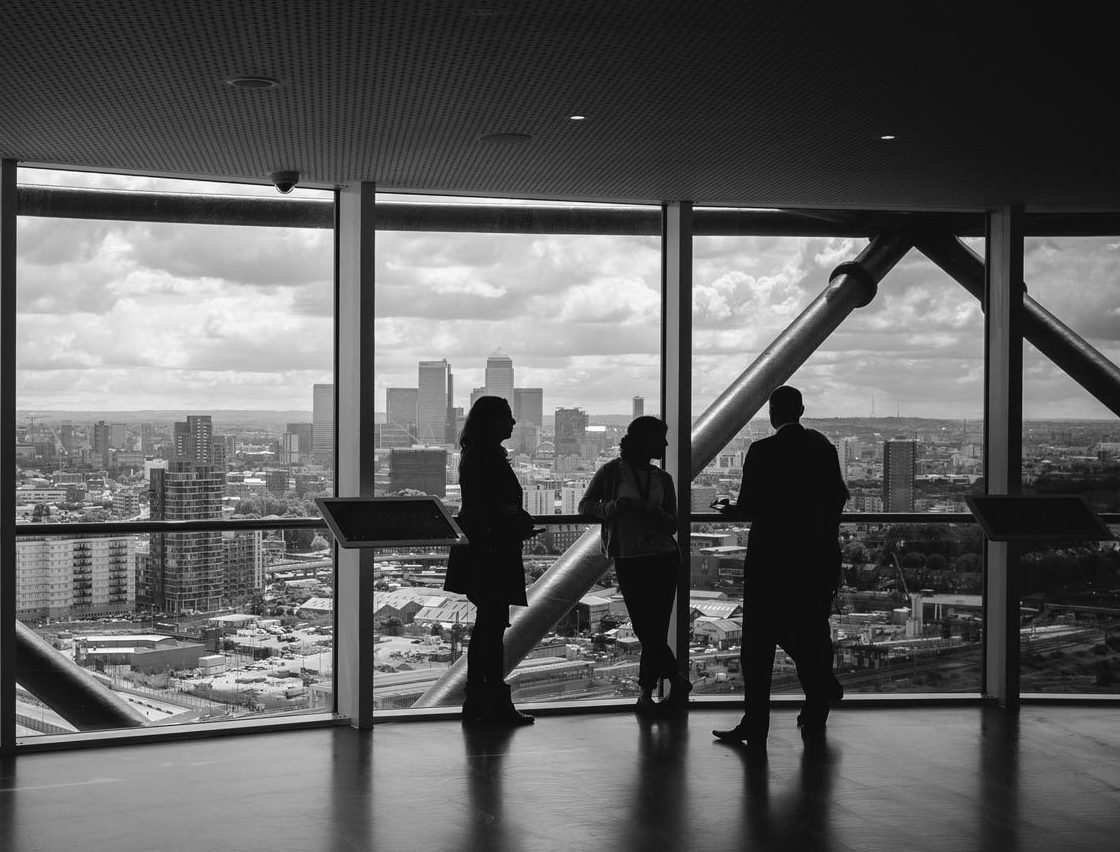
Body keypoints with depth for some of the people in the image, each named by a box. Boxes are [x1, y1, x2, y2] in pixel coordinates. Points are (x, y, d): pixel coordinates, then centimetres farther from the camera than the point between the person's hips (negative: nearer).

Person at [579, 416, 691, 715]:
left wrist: (655, 514, -13)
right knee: (647, 630, -6)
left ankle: (645, 694, 8)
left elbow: (672, 525, 9)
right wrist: (612, 506, -17)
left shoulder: (662, 479, 12)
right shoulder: (612, 472, 2)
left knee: (654, 631, -1)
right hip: (628, 560, -3)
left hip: (664, 558, 3)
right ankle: (678, 682, 9)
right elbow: (585, 505, 1)